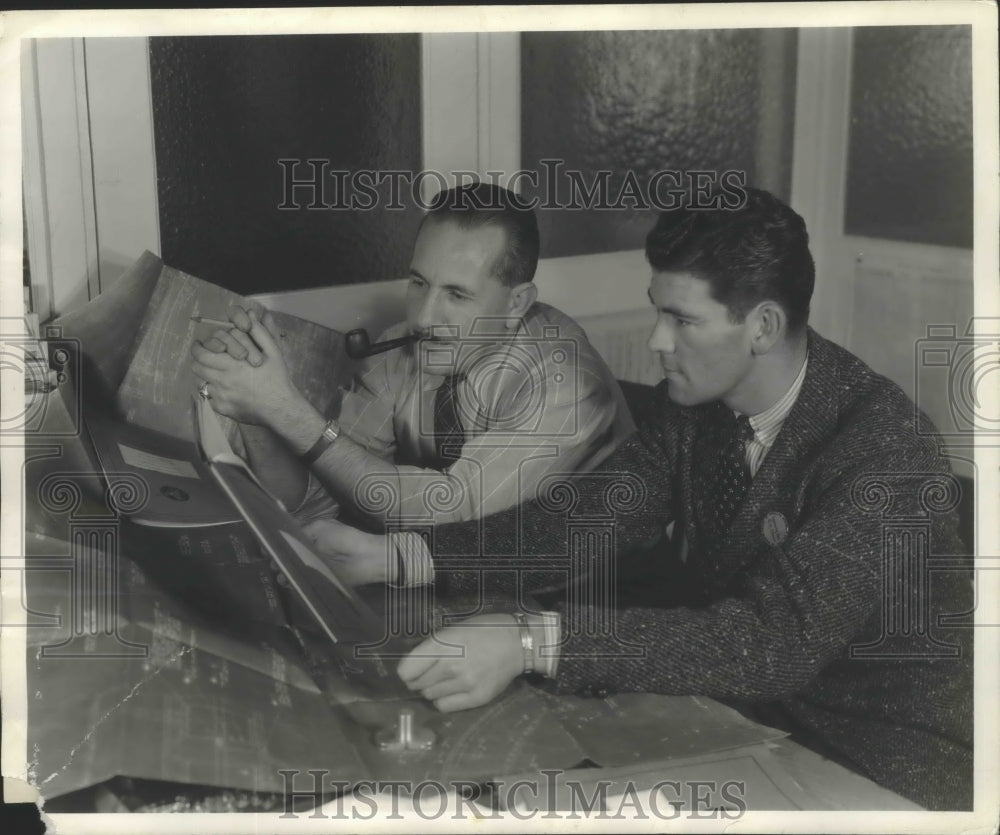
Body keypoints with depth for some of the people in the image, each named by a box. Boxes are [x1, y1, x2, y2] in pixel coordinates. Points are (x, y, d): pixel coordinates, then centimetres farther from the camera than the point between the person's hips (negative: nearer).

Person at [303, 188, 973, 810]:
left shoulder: (886, 451, -26)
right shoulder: (696, 400, -6)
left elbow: (777, 639, -35)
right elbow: (595, 515, -4)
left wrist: (532, 642, -44)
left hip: (886, 755, -5)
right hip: (739, 698, 6)